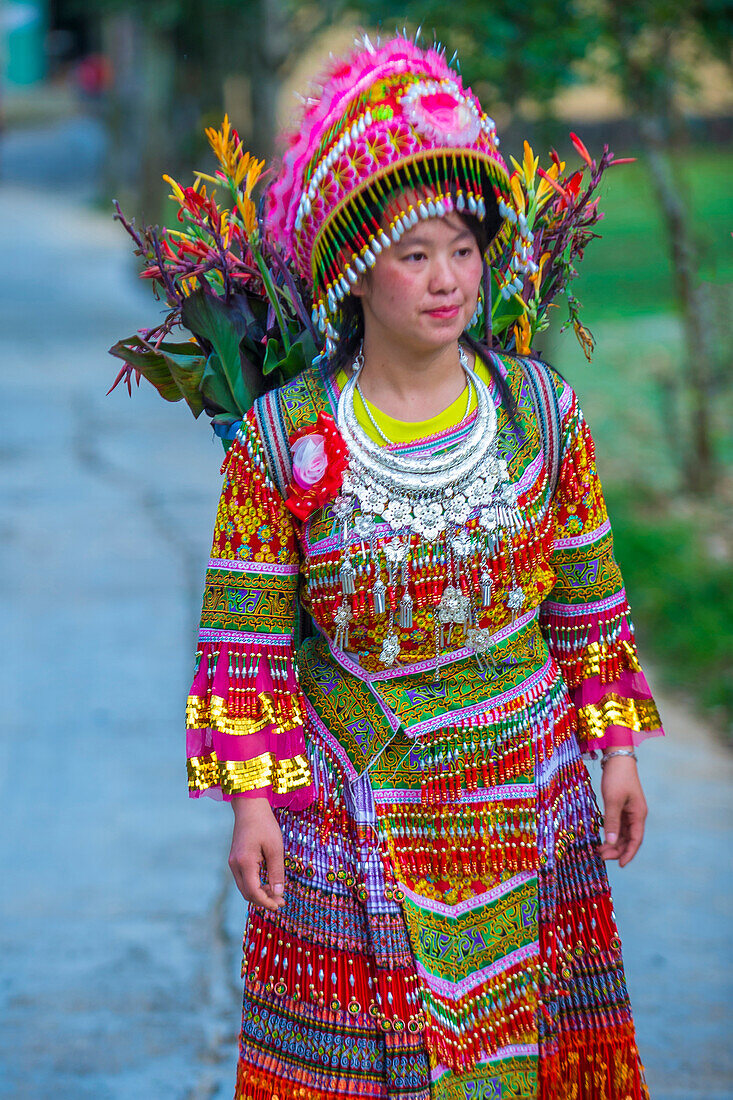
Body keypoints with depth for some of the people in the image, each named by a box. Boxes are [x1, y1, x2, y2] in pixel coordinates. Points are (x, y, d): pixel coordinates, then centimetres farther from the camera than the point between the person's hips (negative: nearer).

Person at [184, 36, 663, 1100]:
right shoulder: (282, 442, -10)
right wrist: (251, 800, -9)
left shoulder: (543, 413, -3)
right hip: (352, 803, -2)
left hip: (524, 791, 2)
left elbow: (589, 603, 5)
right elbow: (247, 638, -6)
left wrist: (617, 752, 6)